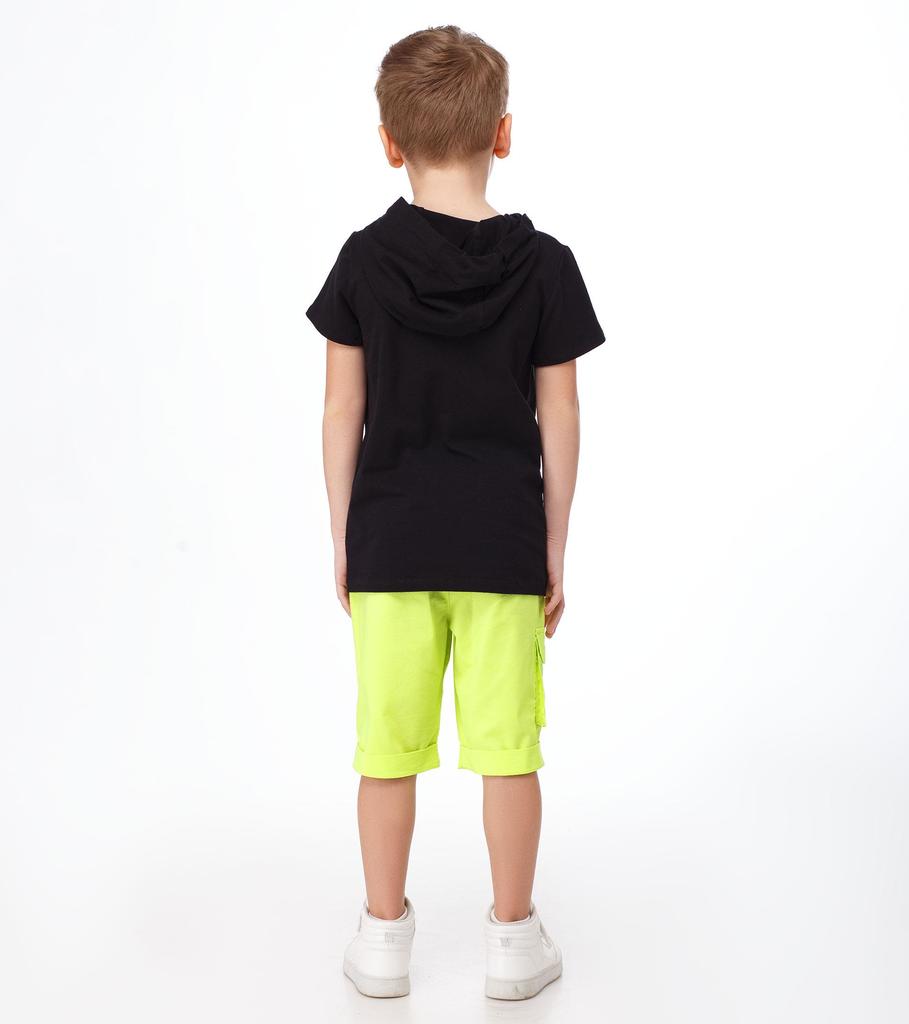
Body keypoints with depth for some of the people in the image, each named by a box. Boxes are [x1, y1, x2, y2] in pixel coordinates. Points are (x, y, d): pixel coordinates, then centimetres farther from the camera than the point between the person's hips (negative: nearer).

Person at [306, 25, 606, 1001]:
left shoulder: (365, 259, -2)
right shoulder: (543, 263, -3)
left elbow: (343, 413, -1)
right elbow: (558, 421, -2)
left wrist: (343, 538, 9)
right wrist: (555, 549, 7)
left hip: (390, 541, 1)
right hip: (502, 542, 0)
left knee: (389, 744, 10)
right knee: (507, 744, 8)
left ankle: (384, 936, 22)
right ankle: (513, 938, 19)